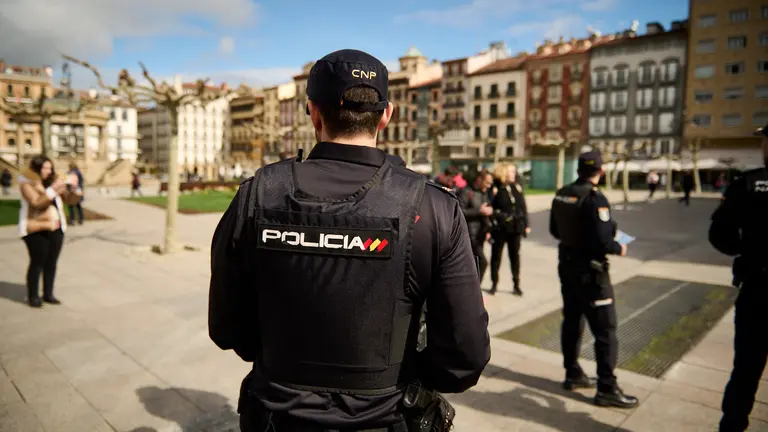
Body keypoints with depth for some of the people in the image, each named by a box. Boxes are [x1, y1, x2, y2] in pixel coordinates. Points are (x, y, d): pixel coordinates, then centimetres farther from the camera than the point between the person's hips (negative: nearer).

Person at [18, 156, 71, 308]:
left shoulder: (52, 180, 10)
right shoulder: (27, 184, -5)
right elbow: (37, 203, -18)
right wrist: (53, 190, -24)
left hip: (56, 228, 5)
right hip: (36, 230, -5)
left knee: (51, 262, 8)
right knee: (37, 263, -3)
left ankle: (48, 294, 17)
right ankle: (33, 296, 8)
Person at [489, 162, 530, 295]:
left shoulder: (517, 187, 6)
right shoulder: (495, 188, -11)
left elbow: (523, 206, 9)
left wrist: (526, 224, 7)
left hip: (515, 228, 4)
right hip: (499, 228, -4)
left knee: (515, 255, 12)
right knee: (496, 256, 8)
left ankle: (516, 285, 22)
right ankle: (494, 284, 22)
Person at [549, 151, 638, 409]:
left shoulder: (561, 194, 3)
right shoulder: (594, 198, -21)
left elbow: (555, 230, 12)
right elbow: (603, 241, -25)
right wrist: (619, 249, -6)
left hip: (567, 265, 8)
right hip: (589, 270, -8)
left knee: (572, 321, 18)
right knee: (605, 330, 1)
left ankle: (573, 374, 30)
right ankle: (607, 388, 8)